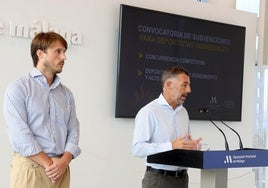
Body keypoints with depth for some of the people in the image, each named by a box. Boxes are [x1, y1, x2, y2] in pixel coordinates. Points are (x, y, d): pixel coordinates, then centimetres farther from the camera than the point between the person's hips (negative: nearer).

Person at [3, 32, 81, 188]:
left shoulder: (66, 93, 12)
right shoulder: (18, 88, -4)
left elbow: (73, 131, 7)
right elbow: (19, 135, -12)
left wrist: (64, 160, -10)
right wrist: (49, 163, -13)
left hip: (61, 169, 4)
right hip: (30, 169, -4)